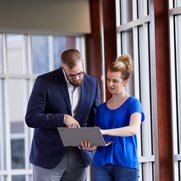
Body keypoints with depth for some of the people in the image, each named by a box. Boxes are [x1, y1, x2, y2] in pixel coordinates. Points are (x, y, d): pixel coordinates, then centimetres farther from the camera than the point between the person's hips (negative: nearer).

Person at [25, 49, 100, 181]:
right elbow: (31, 118, -13)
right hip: (49, 156, -3)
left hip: (79, 157, 3)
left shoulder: (92, 83, 3)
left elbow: (94, 119, 10)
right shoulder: (45, 82, -9)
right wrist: (62, 118, -25)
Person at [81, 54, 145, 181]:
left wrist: (104, 131, -28)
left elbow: (135, 128, -17)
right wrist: (90, 145, -11)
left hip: (125, 163, -4)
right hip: (101, 164, 4)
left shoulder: (132, 103, 1)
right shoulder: (101, 108, 16)